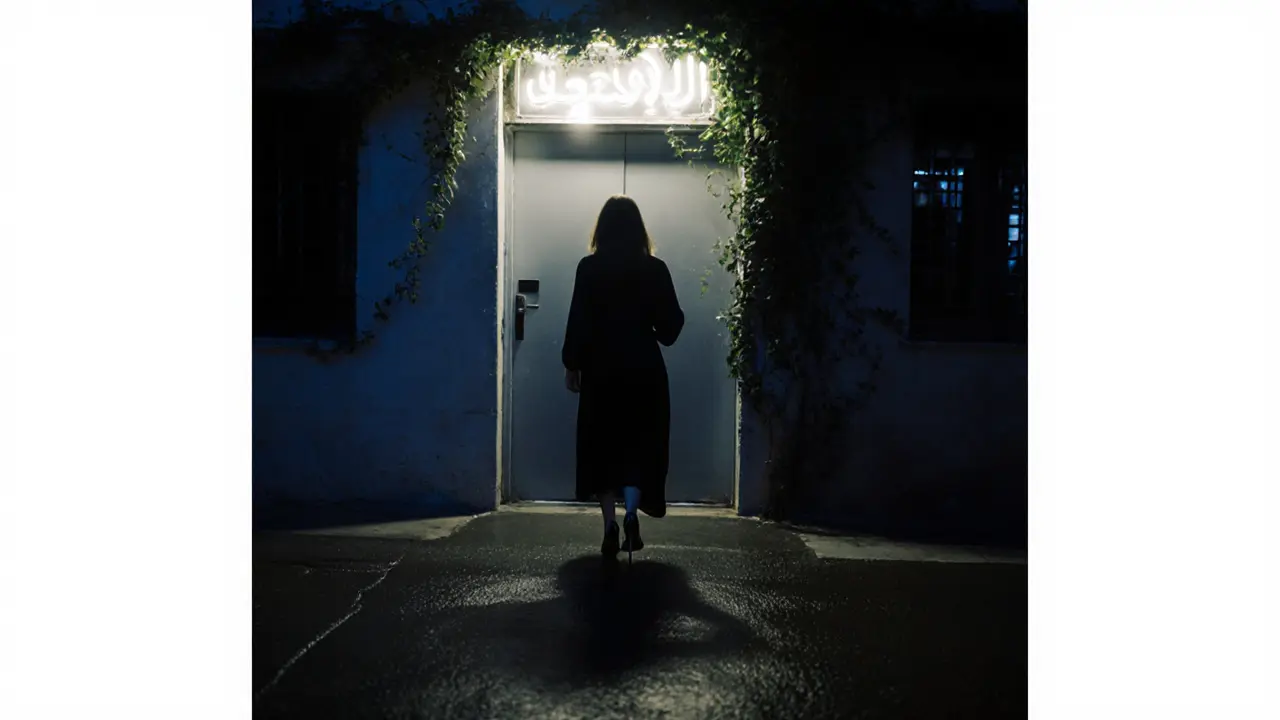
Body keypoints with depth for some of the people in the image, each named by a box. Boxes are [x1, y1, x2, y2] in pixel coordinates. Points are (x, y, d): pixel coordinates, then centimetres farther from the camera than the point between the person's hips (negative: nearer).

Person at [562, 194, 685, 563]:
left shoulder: (589, 268, -4)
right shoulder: (655, 269, -2)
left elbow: (578, 320, -6)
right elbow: (671, 324, -1)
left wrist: (571, 364, 3)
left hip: (601, 370, 0)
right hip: (643, 370, 0)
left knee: (603, 446, 10)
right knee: (640, 445, 8)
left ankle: (610, 524, 5)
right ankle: (631, 513, -13)